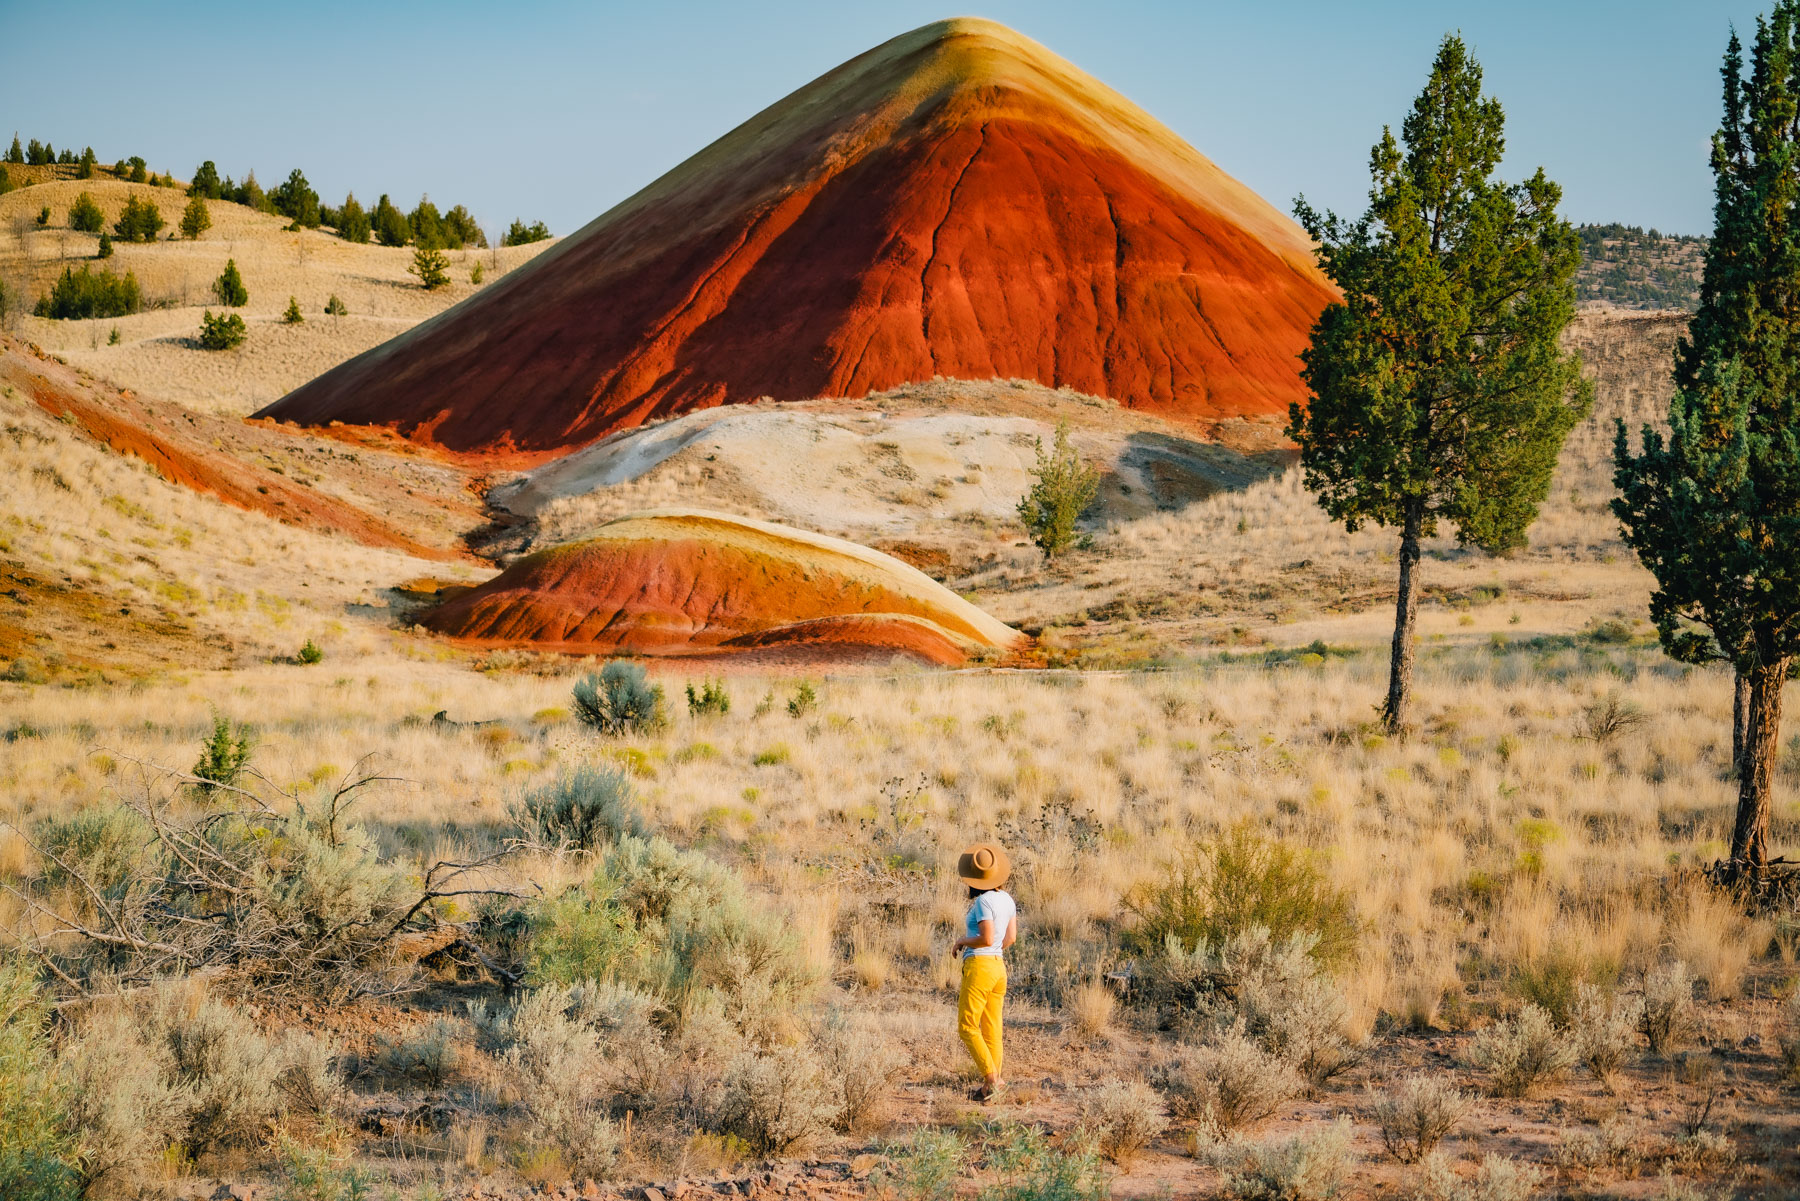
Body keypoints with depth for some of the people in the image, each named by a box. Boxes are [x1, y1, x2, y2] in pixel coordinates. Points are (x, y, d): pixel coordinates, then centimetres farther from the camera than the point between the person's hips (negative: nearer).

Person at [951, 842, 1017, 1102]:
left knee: (967, 1026, -3)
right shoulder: (1006, 898, 9)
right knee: (991, 1028, 8)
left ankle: (992, 1078, -12)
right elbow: (1011, 937, 12)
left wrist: (962, 941, -6)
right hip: (999, 966, 8)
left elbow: (987, 939, -22)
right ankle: (991, 1086, 9)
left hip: (979, 966, -8)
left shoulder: (983, 901, -15)